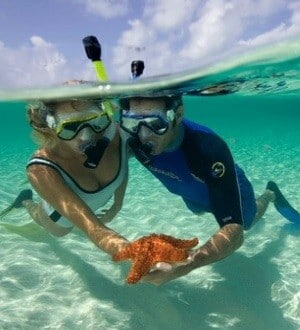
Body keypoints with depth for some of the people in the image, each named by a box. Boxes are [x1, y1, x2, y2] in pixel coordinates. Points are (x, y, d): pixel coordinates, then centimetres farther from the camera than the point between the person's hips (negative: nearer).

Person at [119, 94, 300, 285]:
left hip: (230, 190, -3)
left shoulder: (209, 149, -48)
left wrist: (186, 264, -64)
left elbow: (234, 232, -51)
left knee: (246, 223, 30)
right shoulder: (135, 139, -34)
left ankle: (271, 194, 58)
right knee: (198, 211, 38)